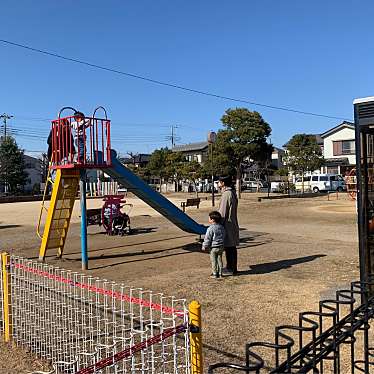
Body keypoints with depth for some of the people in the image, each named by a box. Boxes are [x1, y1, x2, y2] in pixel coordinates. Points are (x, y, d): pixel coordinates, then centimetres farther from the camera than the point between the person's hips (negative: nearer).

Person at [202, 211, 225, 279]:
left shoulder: (211, 228, -18)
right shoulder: (222, 227, 5)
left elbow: (207, 239, -14)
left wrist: (204, 246, -3)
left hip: (213, 247, -7)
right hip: (221, 247, 7)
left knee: (214, 261, 5)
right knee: (219, 260, 14)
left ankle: (215, 273, 11)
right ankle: (220, 273, 20)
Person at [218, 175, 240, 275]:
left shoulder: (226, 194, -17)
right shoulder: (233, 193, 13)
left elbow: (223, 212, -18)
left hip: (227, 224, -10)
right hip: (233, 224, 10)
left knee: (228, 247, -3)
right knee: (232, 247, 14)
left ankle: (230, 269, 4)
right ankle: (233, 268, 21)